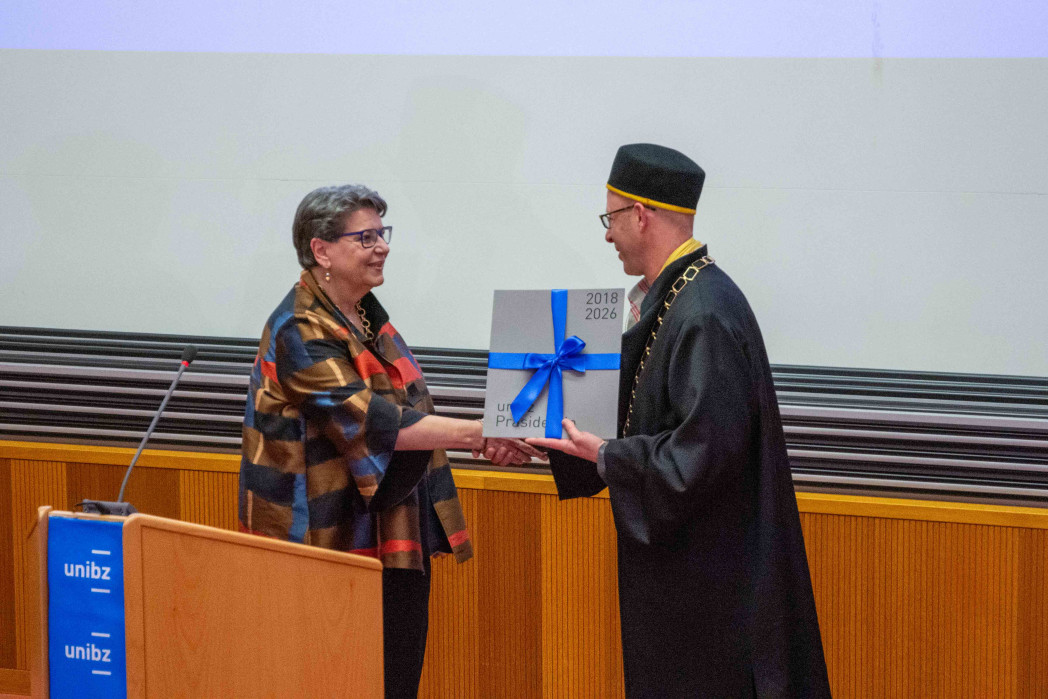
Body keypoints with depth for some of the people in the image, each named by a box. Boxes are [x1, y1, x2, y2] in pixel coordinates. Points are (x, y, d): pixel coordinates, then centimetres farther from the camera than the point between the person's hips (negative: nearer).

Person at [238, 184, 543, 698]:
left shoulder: (367, 315, 12)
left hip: (395, 538, 8)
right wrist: (477, 433, -24)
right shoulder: (301, 333, -15)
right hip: (335, 539, -8)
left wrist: (476, 441, 3)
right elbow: (373, 421, -23)